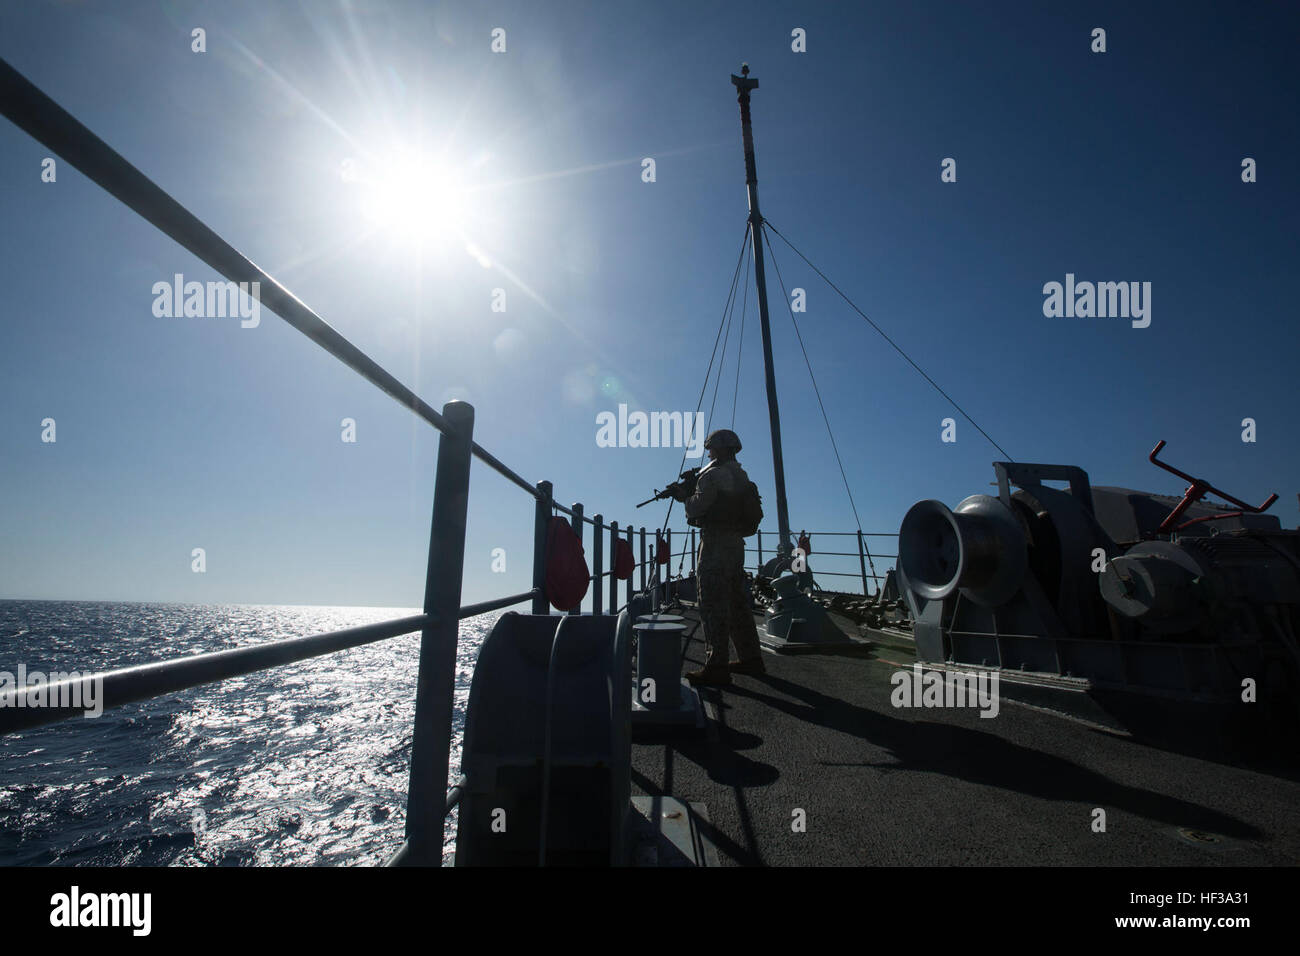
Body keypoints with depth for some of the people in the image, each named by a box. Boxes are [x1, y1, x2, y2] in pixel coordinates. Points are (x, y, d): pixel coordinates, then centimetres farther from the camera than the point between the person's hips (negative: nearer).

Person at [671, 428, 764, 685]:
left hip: (715, 544, -9)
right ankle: (751, 659, 24)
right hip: (736, 543, 9)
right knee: (736, 603, 16)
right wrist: (689, 494, 17)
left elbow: (695, 509, -13)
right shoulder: (741, 475, 16)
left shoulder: (713, 475, -13)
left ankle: (716, 666, -6)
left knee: (713, 605, -7)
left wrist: (686, 497, 8)